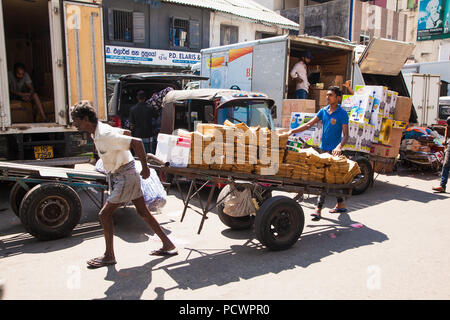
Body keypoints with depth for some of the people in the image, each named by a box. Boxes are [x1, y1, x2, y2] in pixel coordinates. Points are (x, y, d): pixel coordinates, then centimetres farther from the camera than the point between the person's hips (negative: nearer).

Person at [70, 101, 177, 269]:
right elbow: (126, 133, 20)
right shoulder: (98, 131, 5)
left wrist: (145, 168, -22)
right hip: (118, 176, 10)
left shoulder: (105, 135, -24)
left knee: (104, 214, -3)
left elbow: (137, 142, -29)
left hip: (125, 176, -10)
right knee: (143, 212, 13)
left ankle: (109, 256, 13)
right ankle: (168, 245, 21)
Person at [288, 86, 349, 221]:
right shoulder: (323, 111, 11)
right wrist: (293, 131, 0)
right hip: (323, 148, 7)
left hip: (334, 150, -7)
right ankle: (341, 205, 27)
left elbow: (346, 135, -10)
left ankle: (318, 208, -8)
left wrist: (339, 146, -28)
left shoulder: (342, 113, -7)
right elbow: (309, 124, 11)